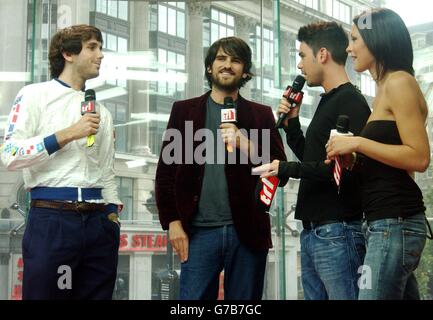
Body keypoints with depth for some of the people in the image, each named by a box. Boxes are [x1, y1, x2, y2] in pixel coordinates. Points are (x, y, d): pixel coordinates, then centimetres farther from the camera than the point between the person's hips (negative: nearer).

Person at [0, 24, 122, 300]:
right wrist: (67, 135, -13)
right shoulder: (35, 95, 3)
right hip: (51, 220, -5)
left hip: (98, 222, 5)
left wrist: (113, 215, 7)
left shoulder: (101, 112, 19)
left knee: (97, 294, 6)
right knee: (44, 294, 0)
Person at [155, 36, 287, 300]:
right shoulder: (184, 111, 10)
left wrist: (247, 147, -11)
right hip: (200, 230, 0)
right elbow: (166, 172, 7)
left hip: (247, 229, 1)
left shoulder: (261, 115, 10)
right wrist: (173, 222, -3)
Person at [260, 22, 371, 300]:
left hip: (337, 232, -9)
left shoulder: (351, 102, -10)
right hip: (312, 232, 9)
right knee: (314, 294, 12)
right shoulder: (327, 101, 19)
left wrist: (288, 168, -17)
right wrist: (292, 122, 13)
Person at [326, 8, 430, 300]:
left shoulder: (399, 82, -9)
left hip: (395, 224, -10)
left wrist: (358, 143, -15)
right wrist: (354, 159, 8)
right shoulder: (385, 89, 19)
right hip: (391, 224, 10)